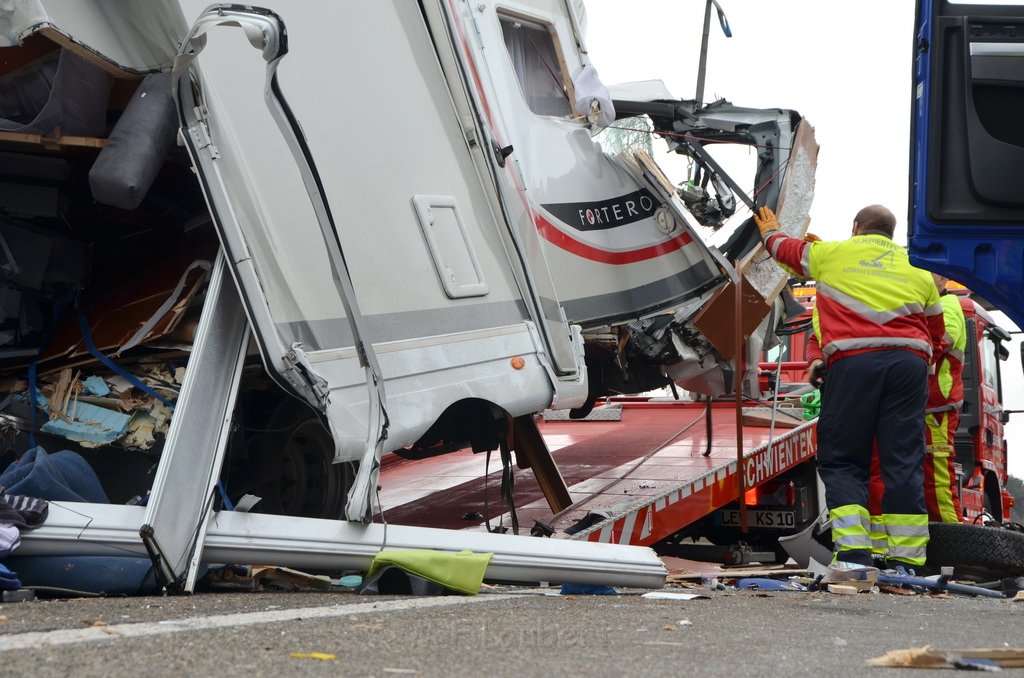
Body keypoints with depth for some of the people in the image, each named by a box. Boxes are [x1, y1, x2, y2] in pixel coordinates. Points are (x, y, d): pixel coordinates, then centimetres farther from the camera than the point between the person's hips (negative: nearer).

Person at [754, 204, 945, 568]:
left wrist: (769, 230, 56)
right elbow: (937, 336, 26)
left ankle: (853, 550, -12)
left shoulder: (832, 254, 16)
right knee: (904, 462, 3)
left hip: (853, 361, -2)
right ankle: (907, 558, -2)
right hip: (909, 362, 3)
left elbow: (786, 248, 35)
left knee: (841, 460, 3)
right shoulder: (918, 271, 23)